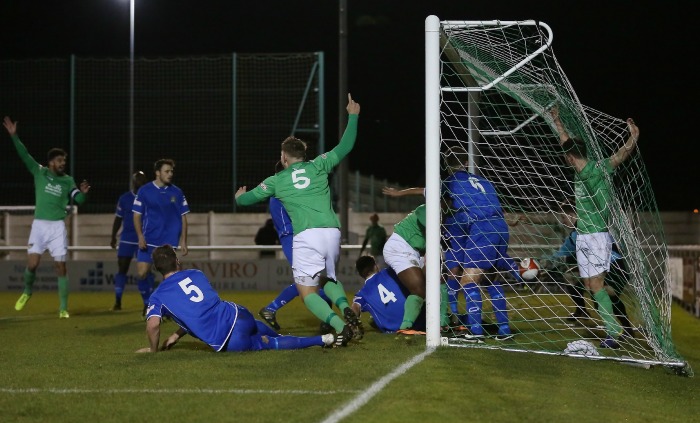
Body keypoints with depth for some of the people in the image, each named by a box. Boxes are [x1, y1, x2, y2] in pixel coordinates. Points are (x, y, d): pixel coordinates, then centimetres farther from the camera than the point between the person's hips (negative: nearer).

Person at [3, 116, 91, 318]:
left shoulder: (67, 180, 5)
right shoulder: (39, 172, 3)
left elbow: (78, 200, -4)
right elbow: (24, 155, -6)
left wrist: (83, 193, -27)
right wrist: (14, 136, -16)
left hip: (57, 227, 1)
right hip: (39, 225, 0)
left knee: (61, 266, -4)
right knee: (32, 263, -9)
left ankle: (63, 308, 1)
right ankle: (27, 292, 23)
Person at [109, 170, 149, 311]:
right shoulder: (124, 198, 4)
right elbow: (118, 219, 12)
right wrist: (113, 236, 9)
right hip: (127, 239, 1)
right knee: (122, 269, 0)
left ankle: (147, 303, 5)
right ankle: (117, 301, 7)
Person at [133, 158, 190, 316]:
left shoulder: (177, 193, 4)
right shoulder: (144, 191, 1)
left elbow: (183, 218, 8)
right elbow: (137, 215, 3)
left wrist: (183, 241, 2)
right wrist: (140, 236, -9)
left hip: (169, 242, 0)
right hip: (149, 241, 0)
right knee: (142, 273, -6)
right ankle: (148, 303, 15)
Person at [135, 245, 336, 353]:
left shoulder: (158, 296, 6)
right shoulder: (195, 274, 19)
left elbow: (153, 324, -13)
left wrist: (154, 349, 6)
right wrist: (176, 336, 37)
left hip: (227, 342, -4)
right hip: (237, 314, 5)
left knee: (267, 344, 13)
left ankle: (322, 340, 3)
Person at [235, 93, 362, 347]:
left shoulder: (277, 180, 13)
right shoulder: (318, 166, 15)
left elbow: (247, 199, 26)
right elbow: (345, 147, 24)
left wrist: (238, 197, 50)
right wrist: (353, 116, 36)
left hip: (306, 236, -4)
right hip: (332, 231, 4)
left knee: (307, 292, 2)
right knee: (329, 279, 27)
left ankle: (340, 326, -24)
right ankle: (345, 308, -7)